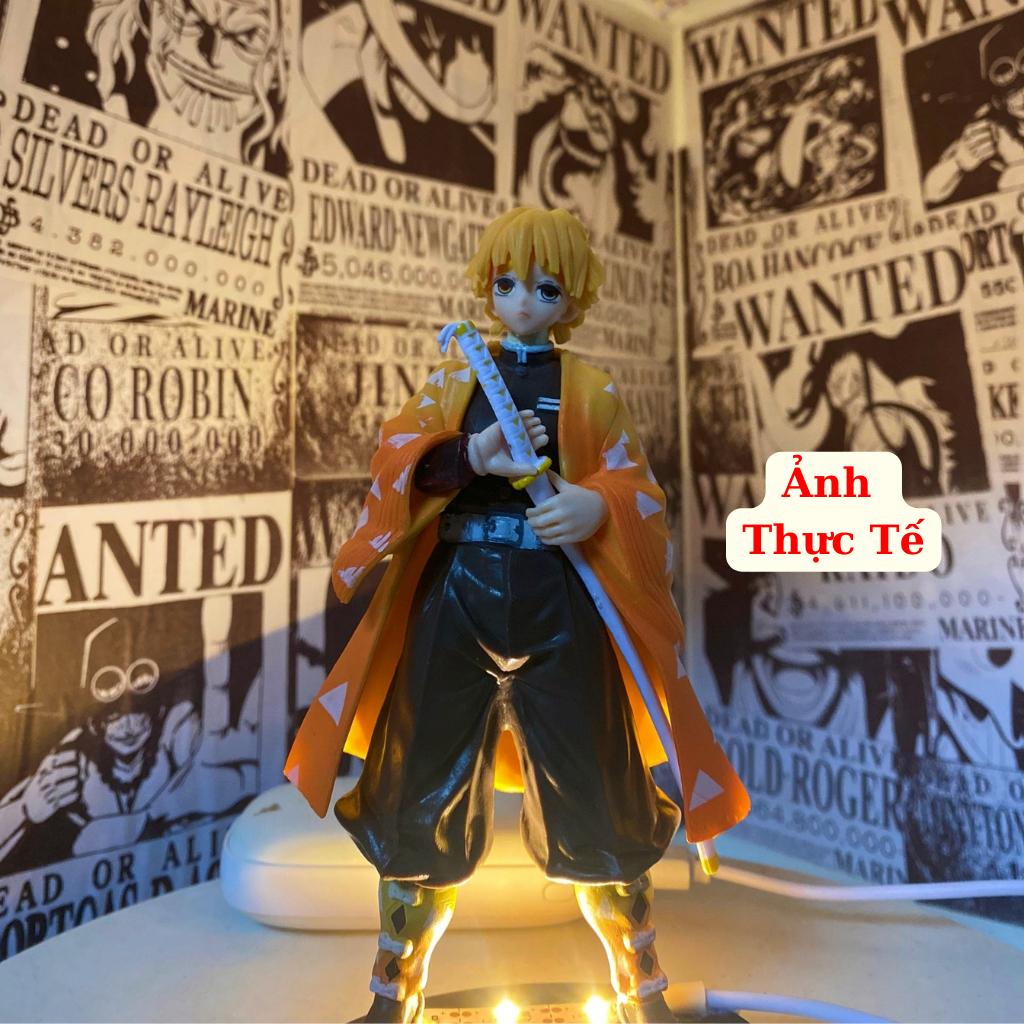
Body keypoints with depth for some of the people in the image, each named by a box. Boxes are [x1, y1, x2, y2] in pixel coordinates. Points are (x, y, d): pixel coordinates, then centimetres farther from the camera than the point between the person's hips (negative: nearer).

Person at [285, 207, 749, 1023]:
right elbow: (396, 463, 3)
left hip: (559, 603, -1)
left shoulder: (592, 389, 8)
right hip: (455, 594, 2)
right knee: (428, 783, 7)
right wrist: (472, 457, -15)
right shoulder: (454, 377, 13)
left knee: (592, 789, 5)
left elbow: (639, 492, 1)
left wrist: (597, 507, -22)